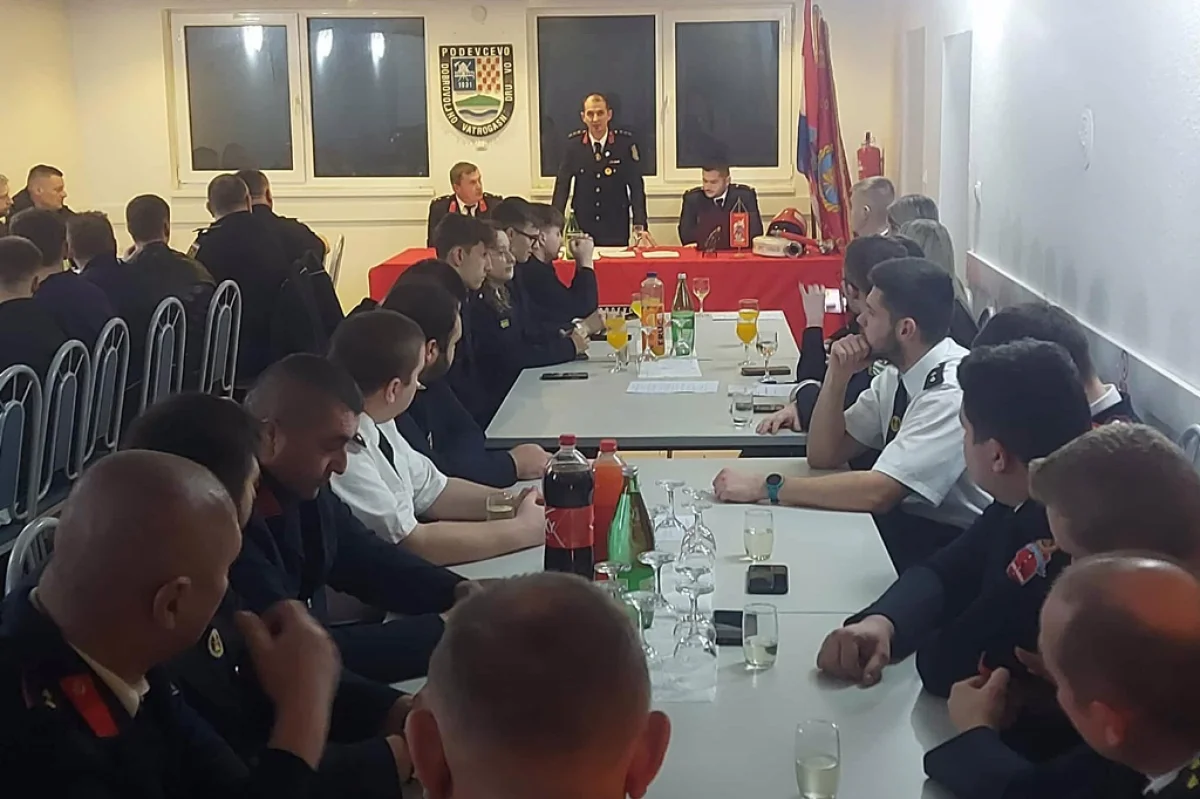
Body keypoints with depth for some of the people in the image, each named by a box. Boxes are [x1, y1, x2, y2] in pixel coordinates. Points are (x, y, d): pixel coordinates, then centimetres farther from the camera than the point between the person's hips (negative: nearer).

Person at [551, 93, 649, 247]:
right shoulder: (573, 143, -2)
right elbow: (562, 185, 2)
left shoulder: (625, 142, -6)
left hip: (616, 229, -1)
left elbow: (636, 186, -5)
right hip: (582, 228, 1)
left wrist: (640, 226, -13)